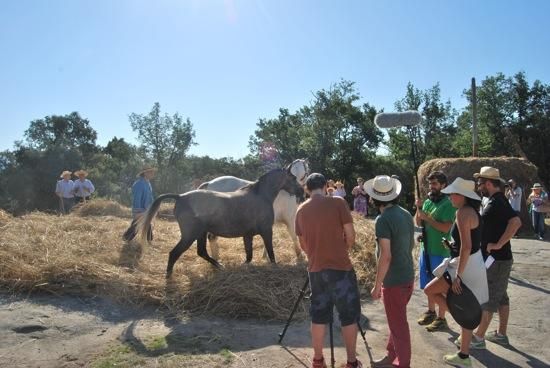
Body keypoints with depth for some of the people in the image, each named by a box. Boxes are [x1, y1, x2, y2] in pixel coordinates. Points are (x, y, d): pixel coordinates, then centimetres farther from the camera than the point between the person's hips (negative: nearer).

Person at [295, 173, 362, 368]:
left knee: (319, 315, 14)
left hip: (315, 269, 4)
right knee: (349, 316, 9)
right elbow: (350, 236, -6)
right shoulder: (338, 203, -7)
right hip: (341, 268, -4)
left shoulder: (301, 210, 5)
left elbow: (302, 244, 12)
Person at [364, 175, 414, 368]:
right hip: (407, 276, 9)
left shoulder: (383, 219, -21)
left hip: (393, 280, -8)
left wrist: (377, 285, -15)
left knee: (398, 324, 6)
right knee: (397, 320, 21)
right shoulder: (406, 214, 4)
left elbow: (385, 256, -23)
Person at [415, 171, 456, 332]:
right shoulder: (428, 201, 7)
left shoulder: (448, 204, -13)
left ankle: (441, 318, 15)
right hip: (426, 249, 7)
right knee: (429, 284, 19)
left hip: (440, 251, -7)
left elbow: (446, 227, -23)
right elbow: (418, 223, 8)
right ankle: (431, 311, 35)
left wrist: (427, 217, -21)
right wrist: (418, 209, -7)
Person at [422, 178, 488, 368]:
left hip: (466, 266, -10)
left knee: (429, 290, 3)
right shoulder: (472, 210, 10)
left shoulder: (463, 212, -20)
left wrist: (458, 276, -24)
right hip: (474, 264, 10)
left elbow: (466, 247, -25)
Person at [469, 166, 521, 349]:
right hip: (499, 259, 10)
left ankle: (478, 338, 6)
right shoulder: (497, 201, 11)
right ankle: (501, 334, 28)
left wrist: (498, 244, -28)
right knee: (500, 297, 17)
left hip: (496, 260, -10)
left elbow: (516, 222, -34)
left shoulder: (497, 202, -19)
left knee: (488, 299, -2)